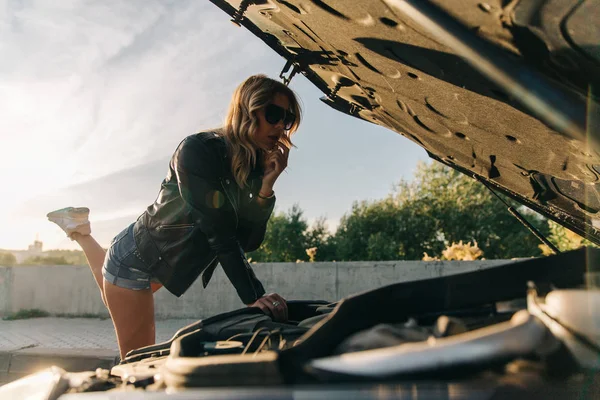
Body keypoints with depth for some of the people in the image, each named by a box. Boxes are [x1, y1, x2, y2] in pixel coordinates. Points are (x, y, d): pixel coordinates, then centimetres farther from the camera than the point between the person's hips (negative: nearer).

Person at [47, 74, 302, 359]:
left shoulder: (255, 167, -8)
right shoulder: (198, 150, -29)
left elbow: (248, 241, -14)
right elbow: (218, 232, -35)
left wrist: (266, 186, -28)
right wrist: (253, 299, -38)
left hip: (163, 262, 8)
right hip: (136, 258, -8)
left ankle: (80, 230, 45)